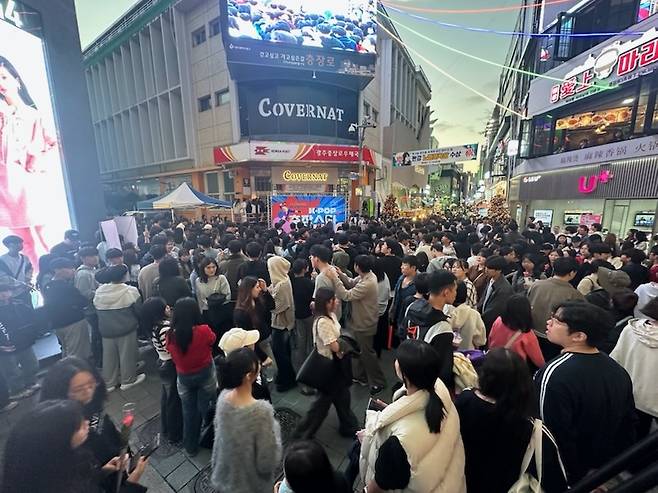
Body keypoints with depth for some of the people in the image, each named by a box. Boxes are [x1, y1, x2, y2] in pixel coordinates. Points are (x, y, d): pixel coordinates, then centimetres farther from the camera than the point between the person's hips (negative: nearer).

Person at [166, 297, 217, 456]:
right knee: (206, 408, 19)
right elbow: (213, 340, -4)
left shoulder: (171, 336, -20)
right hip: (205, 373, -1)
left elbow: (172, 355, -1)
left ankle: (191, 446, 38)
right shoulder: (204, 331, -27)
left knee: (189, 412, 21)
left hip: (184, 377, 2)